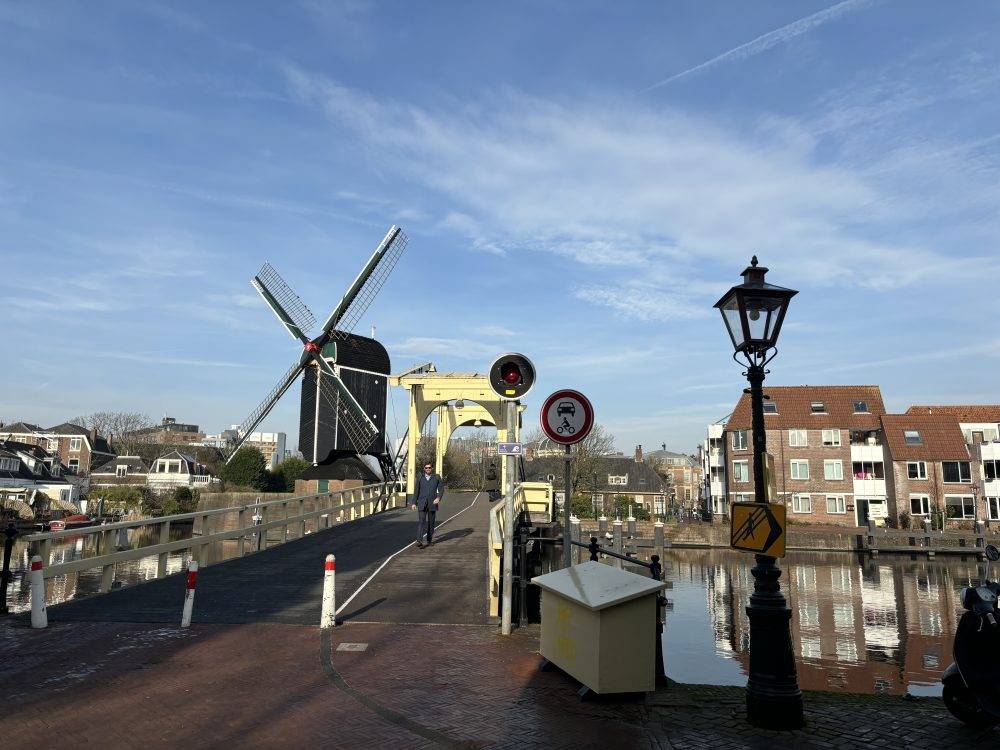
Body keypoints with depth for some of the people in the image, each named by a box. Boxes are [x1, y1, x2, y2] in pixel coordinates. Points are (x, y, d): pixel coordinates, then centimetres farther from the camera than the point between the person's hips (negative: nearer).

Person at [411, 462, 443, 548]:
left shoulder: (437, 478, 7)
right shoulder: (420, 478, 9)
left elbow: (441, 489, 2)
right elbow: (416, 491, 10)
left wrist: (438, 498, -15)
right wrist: (414, 503, 5)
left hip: (432, 503, 1)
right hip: (422, 503, -1)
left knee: (431, 523, 8)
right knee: (422, 521, -14)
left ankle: (430, 540, 21)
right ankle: (419, 540, -22)